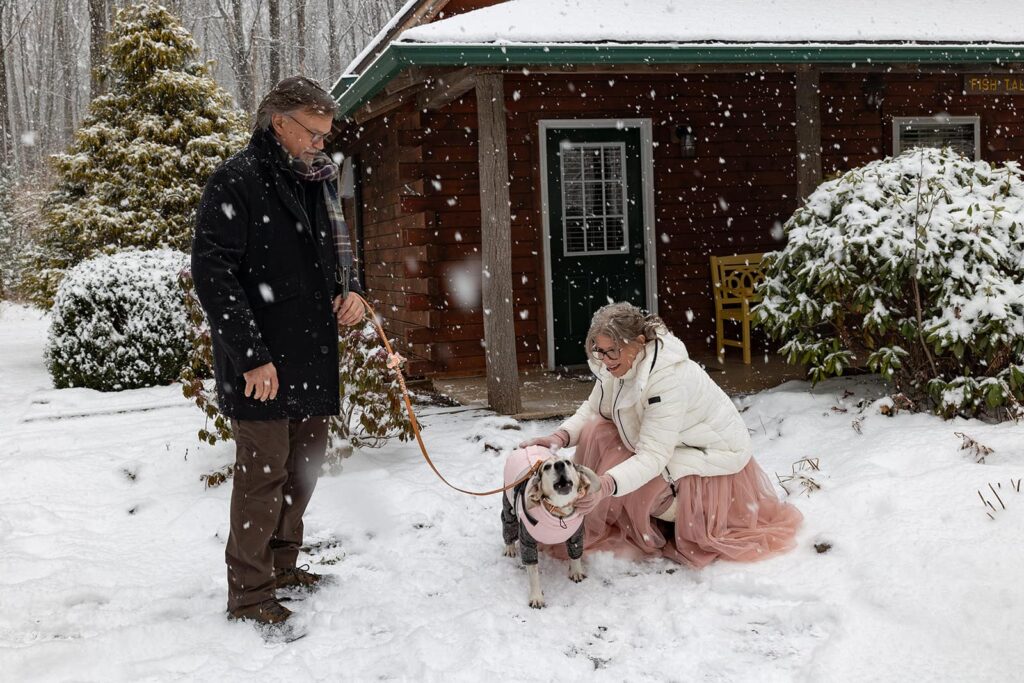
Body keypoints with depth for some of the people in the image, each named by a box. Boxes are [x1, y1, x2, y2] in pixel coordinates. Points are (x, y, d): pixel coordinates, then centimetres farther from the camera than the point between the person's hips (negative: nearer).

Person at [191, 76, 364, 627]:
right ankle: (250, 595, 8)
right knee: (263, 472, -4)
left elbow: (338, 248, 26)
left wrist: (351, 290, 3)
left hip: (313, 357, 8)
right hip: (262, 364, -8)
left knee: (305, 463, 16)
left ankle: (281, 565, 32)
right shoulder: (238, 180, -11)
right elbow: (211, 270, -17)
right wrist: (251, 355, -21)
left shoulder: (317, 180, 14)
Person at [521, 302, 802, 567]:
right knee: (597, 432, -11)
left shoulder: (668, 378, -36)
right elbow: (591, 410, -5)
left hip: (713, 455, -8)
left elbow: (653, 456, -37)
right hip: (672, 444, 8)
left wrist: (606, 485, -51)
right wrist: (561, 437, -26)